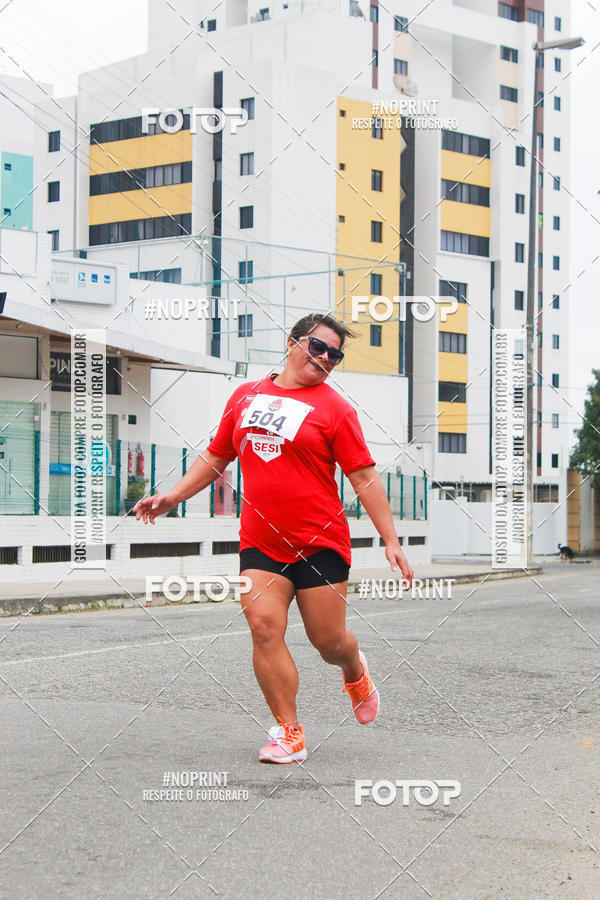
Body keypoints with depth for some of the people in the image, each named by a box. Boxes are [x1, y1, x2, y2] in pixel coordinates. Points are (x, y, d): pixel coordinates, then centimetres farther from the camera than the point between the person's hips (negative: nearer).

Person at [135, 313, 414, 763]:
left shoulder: (335, 407, -1)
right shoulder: (246, 395, 10)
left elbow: (365, 477, -2)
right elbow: (216, 457, 21)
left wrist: (391, 540, -7)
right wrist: (172, 496, 13)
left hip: (320, 543, -3)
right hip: (260, 543, 3)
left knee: (329, 641, 2)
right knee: (264, 625, -12)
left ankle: (355, 670, 39)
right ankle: (289, 732, -1)